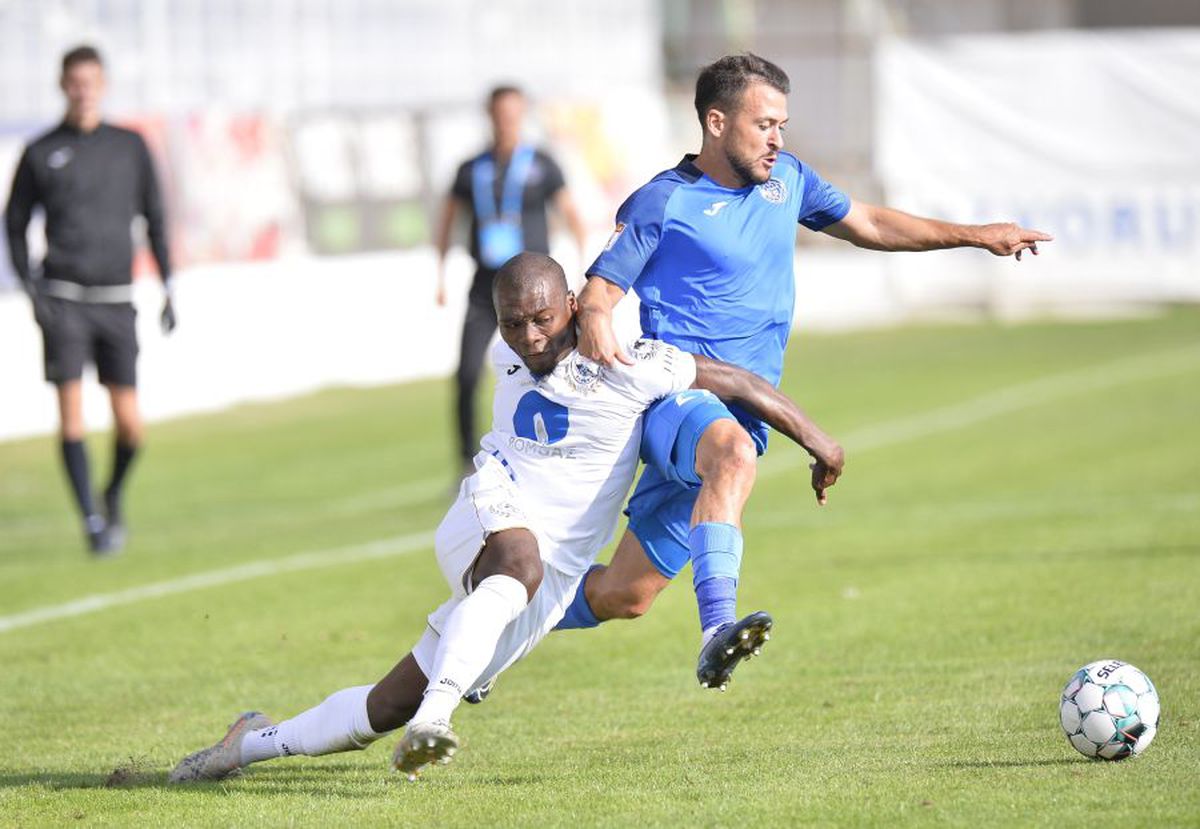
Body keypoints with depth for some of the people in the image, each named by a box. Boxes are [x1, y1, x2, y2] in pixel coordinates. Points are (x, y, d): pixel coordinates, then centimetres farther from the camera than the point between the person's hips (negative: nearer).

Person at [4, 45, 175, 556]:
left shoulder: (130, 148, 7)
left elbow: (155, 219, 13)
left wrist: (168, 289, 6)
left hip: (116, 302, 1)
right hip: (62, 299, -1)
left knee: (130, 424, -3)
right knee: (71, 414, -11)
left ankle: (114, 494, 26)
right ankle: (92, 520, -3)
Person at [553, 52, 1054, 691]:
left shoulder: (785, 178, 13)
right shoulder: (663, 202, -5)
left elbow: (868, 225, 25)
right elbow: (601, 285, -6)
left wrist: (976, 235, 21)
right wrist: (592, 321, -30)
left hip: (743, 411, 6)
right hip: (676, 394, -6)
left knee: (622, 598, 1)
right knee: (734, 452, -42)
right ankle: (717, 631, -51)